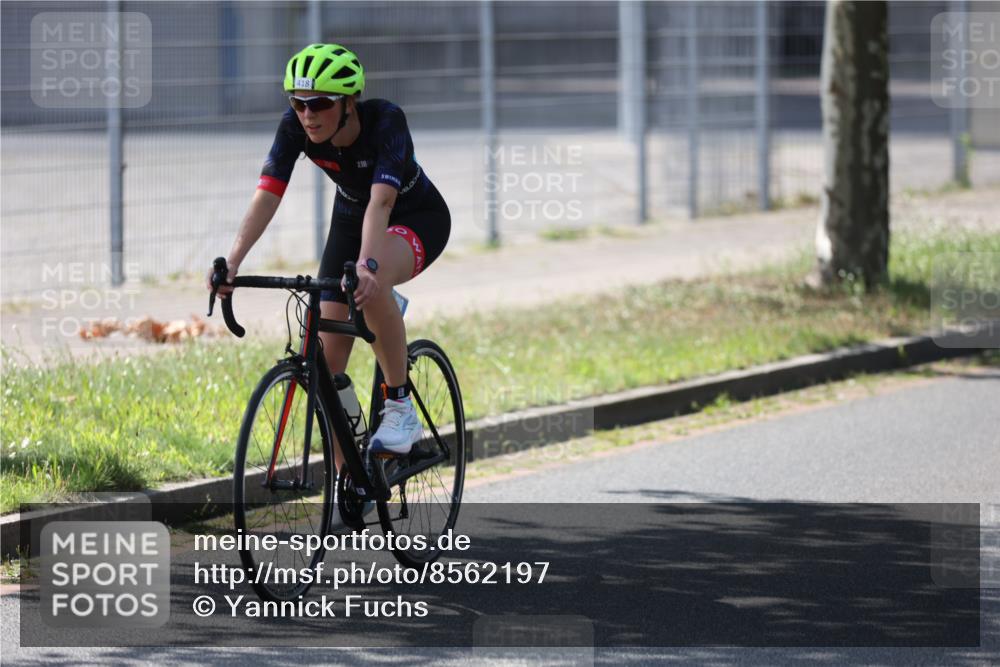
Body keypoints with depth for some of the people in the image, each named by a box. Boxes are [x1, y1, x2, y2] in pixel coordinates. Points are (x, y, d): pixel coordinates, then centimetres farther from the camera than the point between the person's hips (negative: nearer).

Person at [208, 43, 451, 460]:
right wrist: (232, 262, -45)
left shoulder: (385, 121, -34)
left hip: (418, 218, -5)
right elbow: (266, 195, -30)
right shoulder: (295, 128, -22)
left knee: (370, 285, -39)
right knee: (329, 355, -8)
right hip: (351, 218, 5)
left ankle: (400, 407, -23)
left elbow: (381, 202, -45)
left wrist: (367, 266, -61)